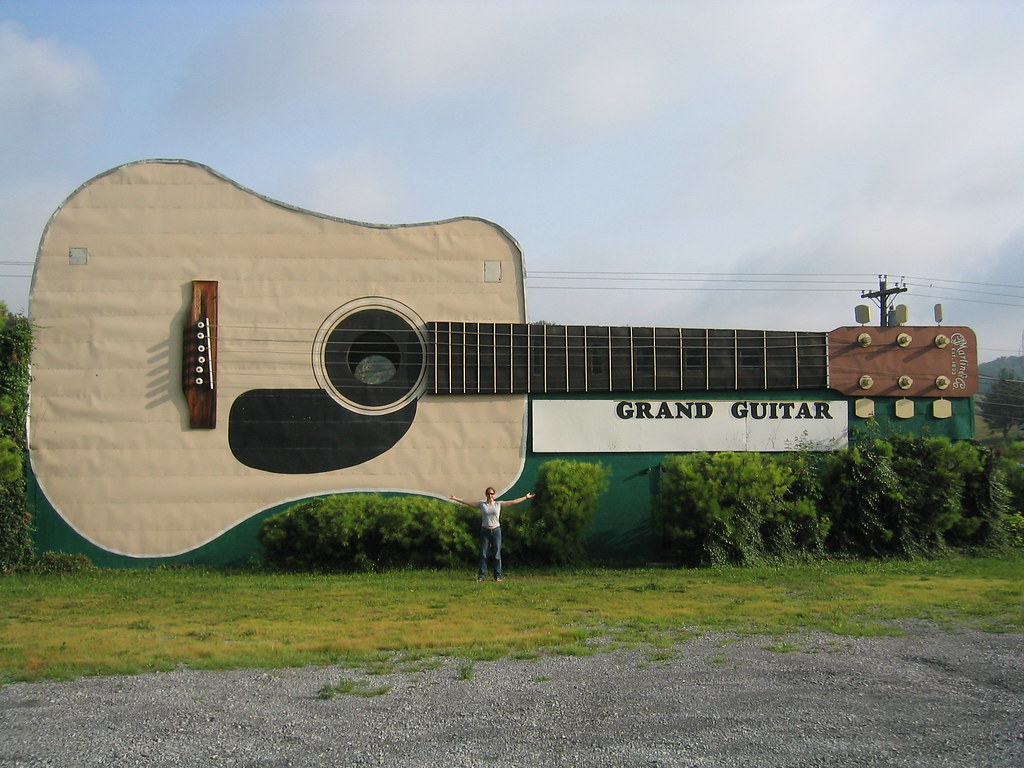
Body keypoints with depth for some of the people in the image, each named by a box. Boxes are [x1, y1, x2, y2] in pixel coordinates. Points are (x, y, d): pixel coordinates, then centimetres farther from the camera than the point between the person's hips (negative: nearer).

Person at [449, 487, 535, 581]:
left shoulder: (499, 504, 4)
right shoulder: (481, 504, 4)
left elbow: (513, 502, 4)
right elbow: (467, 502, 4)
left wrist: (526, 497, 2)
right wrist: (455, 499, -1)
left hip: (496, 531, 0)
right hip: (485, 531, 0)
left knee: (497, 554, 1)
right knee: (483, 554, 0)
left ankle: (497, 576, 6)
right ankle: (482, 575, 5)